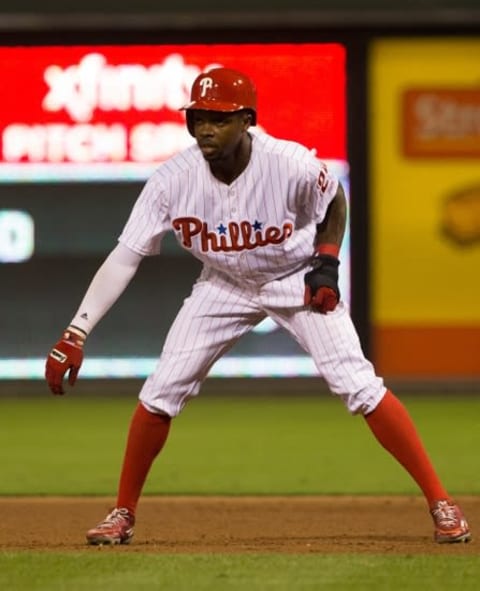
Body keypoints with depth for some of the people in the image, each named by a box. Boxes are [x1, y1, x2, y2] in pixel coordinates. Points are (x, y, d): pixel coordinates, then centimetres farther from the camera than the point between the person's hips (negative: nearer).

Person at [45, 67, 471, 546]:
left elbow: (334, 201, -4)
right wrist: (76, 333, -32)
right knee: (160, 392, -5)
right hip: (223, 286, 2)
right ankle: (123, 514, 13)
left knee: (358, 386, -15)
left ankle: (439, 502, -7)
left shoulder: (292, 165, -29)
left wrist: (326, 262, -17)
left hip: (297, 282, -2)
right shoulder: (173, 179, -25)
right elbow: (124, 258, -25)